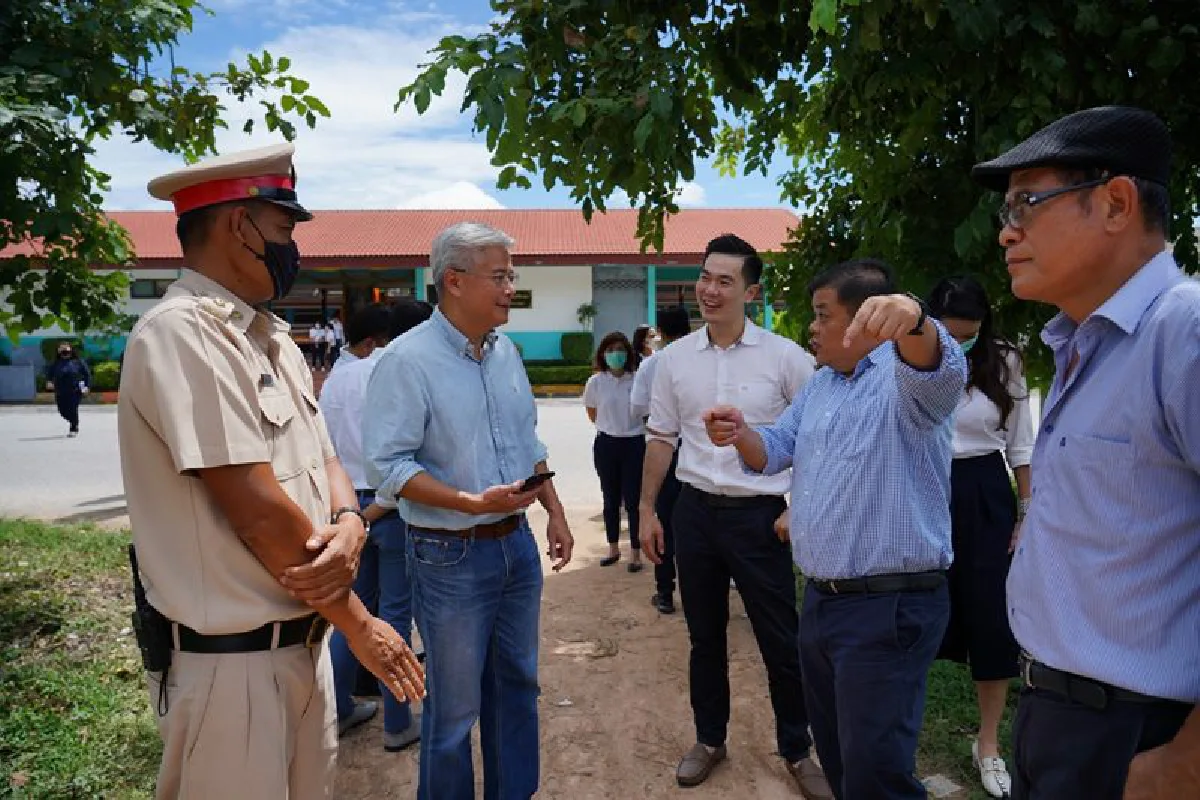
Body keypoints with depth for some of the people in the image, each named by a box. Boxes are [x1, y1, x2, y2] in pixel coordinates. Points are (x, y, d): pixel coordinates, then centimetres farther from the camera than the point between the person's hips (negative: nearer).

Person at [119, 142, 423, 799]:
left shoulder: (274, 338, 10)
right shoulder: (182, 332, -18)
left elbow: (322, 459, 9)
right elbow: (257, 509, -23)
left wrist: (348, 523, -15)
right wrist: (359, 624, -13)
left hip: (304, 639, 8)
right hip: (228, 656, -8)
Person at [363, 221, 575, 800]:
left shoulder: (506, 352, 7)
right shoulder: (407, 360, -15)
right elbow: (387, 467, -19)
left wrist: (554, 510, 11)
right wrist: (474, 503, -26)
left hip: (517, 545, 7)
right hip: (450, 556, -7)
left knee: (516, 684, 19)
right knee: (455, 707, 8)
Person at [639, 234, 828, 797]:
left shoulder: (785, 356, -7)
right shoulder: (674, 358, 3)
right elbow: (660, 438, 9)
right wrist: (646, 510, 7)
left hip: (759, 515, -3)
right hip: (695, 512, 3)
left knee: (782, 641, 6)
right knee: (704, 636, 16)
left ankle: (796, 751, 28)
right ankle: (709, 739, 35)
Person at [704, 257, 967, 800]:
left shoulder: (906, 374, -13)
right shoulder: (819, 385, 14)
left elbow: (941, 369, -36)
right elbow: (775, 450, 17)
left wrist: (911, 319, -59)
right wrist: (740, 434, -6)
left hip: (890, 607, -8)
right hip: (820, 598, 9)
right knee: (833, 750, 22)